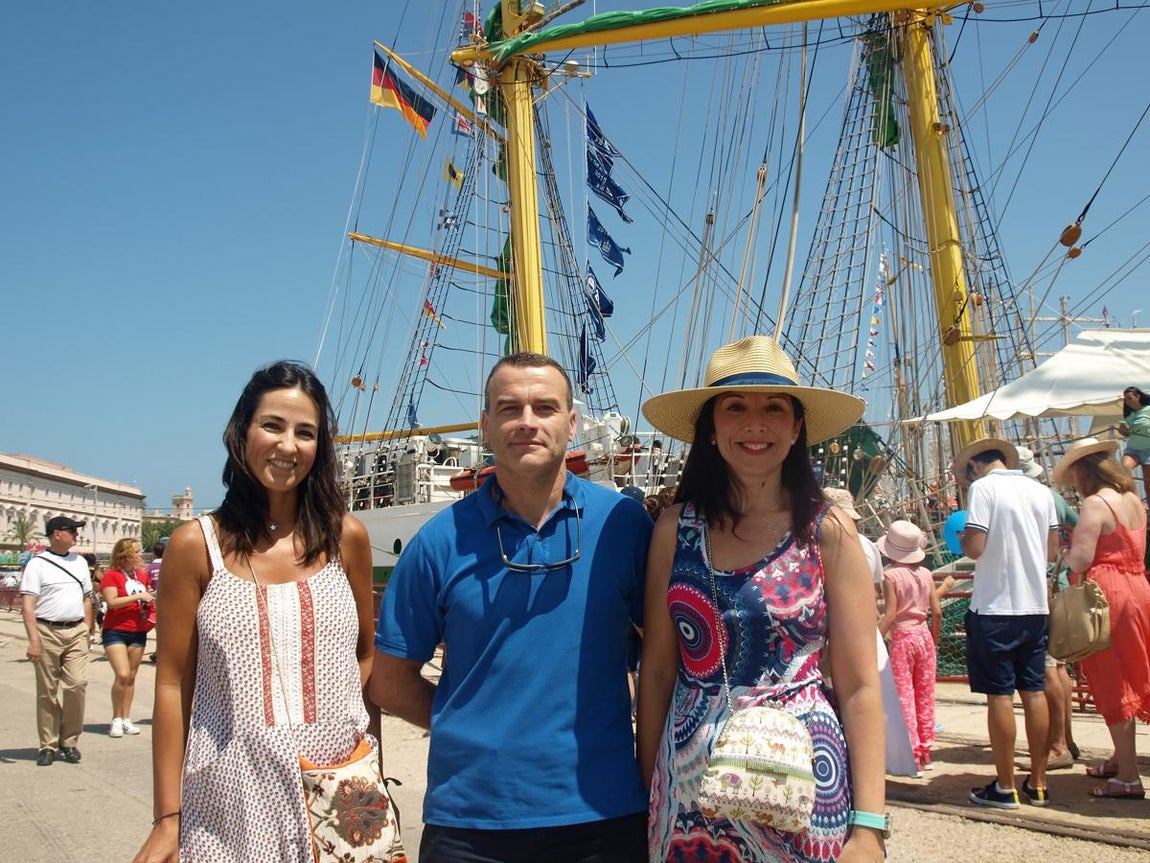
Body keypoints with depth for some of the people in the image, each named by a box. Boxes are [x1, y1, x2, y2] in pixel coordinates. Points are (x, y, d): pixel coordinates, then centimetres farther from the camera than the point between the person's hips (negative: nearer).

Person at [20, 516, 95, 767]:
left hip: (76, 632, 4)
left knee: (77, 684, -6)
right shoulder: (38, 564, -3)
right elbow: (27, 604, -8)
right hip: (47, 631, -4)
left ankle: (69, 741, 8)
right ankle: (48, 745, 13)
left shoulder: (80, 562, 14)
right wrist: (33, 639, -17)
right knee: (47, 691, 3)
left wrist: (87, 631, 11)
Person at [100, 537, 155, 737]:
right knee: (122, 675, -14)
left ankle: (126, 719, 16)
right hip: (116, 631, -6)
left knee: (131, 677, 8)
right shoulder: (112, 575, -7)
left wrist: (150, 599, 6)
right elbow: (111, 602, -18)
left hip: (138, 632, 6)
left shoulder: (141, 574, 12)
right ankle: (116, 719, 0)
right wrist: (138, 596, -18)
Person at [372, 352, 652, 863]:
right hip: (468, 821, 0)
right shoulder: (442, 540, -3)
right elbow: (391, 683, 4)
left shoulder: (623, 523, -3)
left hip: (604, 814, 1)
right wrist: (478, 728, 0)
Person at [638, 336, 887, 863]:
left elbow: (860, 688, -5)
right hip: (688, 782, 2)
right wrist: (649, 790, 4)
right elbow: (656, 670, 4)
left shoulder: (828, 532, -5)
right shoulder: (676, 527, 0)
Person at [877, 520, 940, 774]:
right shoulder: (925, 574, 2)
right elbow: (937, 611, 2)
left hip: (902, 639, -5)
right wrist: (934, 639, 15)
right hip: (924, 636, 5)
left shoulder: (891, 576, -11)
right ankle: (925, 751, 19)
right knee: (925, 695, 12)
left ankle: (912, 754, 2)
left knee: (904, 696, 2)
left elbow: (890, 614, -16)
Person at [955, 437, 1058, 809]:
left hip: (995, 607, -6)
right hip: (1036, 605, 6)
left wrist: (962, 539, 5)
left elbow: (975, 547, -16)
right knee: (1034, 691, 11)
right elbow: (1052, 551, 14)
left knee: (1000, 694, 0)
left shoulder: (983, 487, -9)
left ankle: (1005, 787, 6)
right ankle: (1038, 783, 17)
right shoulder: (1041, 491, 9)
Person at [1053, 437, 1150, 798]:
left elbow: (1080, 559, -23)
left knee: (1113, 687, -2)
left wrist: (1065, 554, -3)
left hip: (1107, 595, -9)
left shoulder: (1096, 503, -16)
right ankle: (1121, 759, 32)